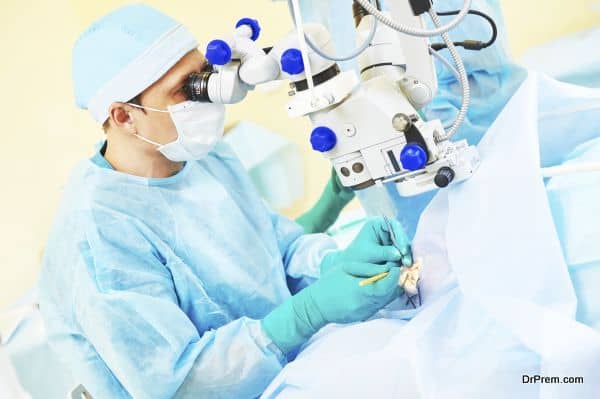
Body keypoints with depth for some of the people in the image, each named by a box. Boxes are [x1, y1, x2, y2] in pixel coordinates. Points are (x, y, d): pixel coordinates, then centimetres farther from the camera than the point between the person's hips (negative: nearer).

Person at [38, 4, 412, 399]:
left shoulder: (207, 155, 2)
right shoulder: (99, 235, -24)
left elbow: (283, 242, 7)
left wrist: (338, 262, -16)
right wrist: (312, 311, -32)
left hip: (299, 360, 8)